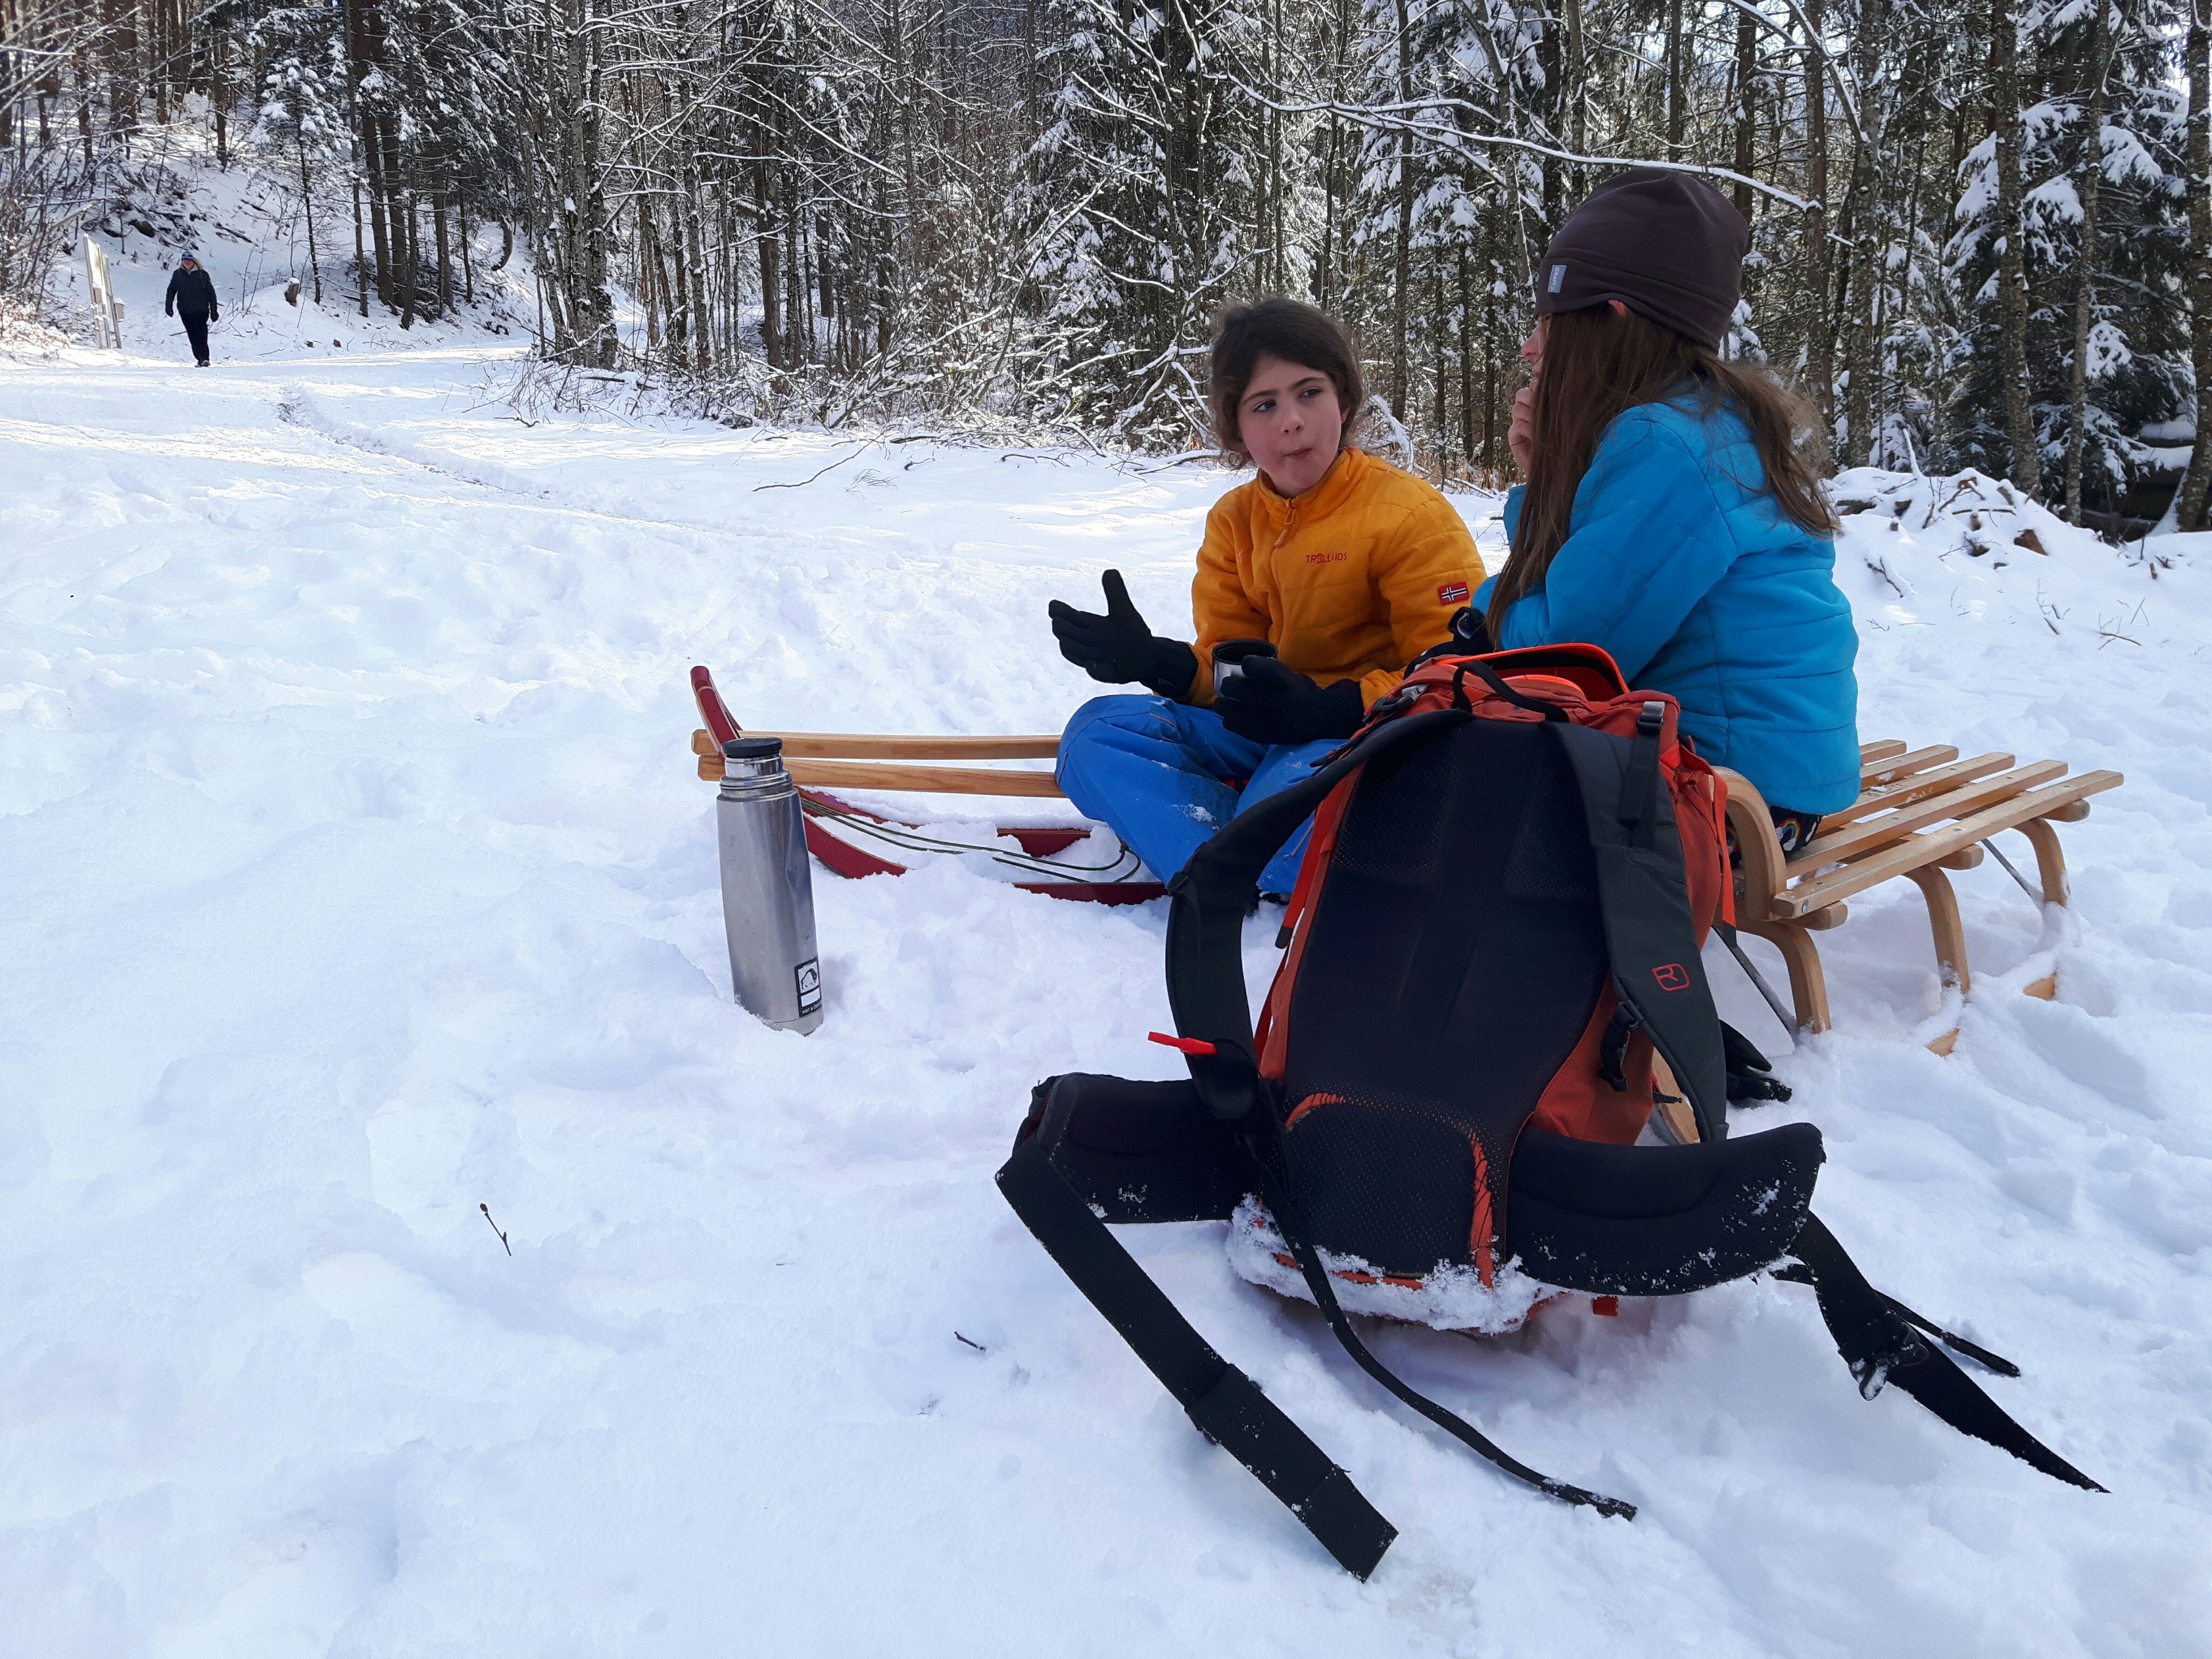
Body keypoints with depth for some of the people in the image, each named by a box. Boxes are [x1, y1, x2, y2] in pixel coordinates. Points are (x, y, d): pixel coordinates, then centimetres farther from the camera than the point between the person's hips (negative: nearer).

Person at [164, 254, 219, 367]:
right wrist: (168, 306, 2)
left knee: (201, 335, -14)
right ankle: (201, 359, 4)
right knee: (193, 336, 1)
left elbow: (211, 293, 4)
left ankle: (204, 358, -14)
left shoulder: (202, 275, 2)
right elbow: (171, 290, 13)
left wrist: (214, 311, 1)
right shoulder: (177, 275, 9)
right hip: (185, 311, 3)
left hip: (201, 310, -3)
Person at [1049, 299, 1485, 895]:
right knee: (1097, 733, -11)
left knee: (1294, 784, -42)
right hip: (1265, 733, 8)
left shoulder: (1413, 515, -10)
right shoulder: (1233, 522, 9)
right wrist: (1152, 661, -15)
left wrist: (1321, 708, -29)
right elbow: (1227, 664, 8)